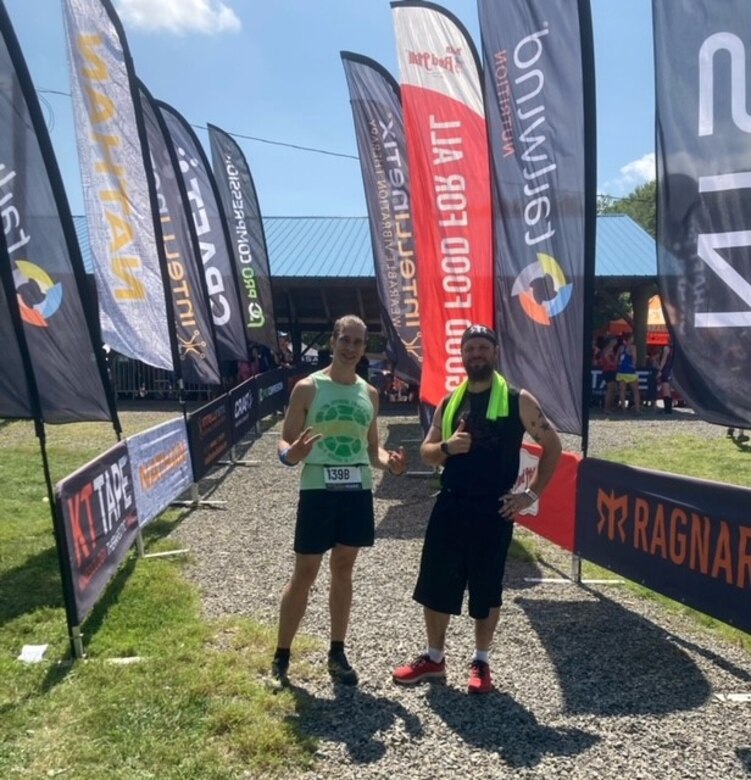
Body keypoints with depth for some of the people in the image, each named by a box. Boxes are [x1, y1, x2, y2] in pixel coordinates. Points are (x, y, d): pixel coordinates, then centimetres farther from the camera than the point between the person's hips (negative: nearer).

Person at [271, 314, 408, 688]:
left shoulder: (369, 394, 9)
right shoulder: (308, 388, -5)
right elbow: (285, 441, -5)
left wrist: (388, 461, -6)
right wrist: (290, 455, -29)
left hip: (358, 492, 4)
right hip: (318, 491, -4)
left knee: (343, 571, 14)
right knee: (304, 575, 4)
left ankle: (337, 653, 27)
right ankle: (281, 655, 20)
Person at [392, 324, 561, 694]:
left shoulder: (518, 400, -4)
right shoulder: (448, 403, 7)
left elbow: (552, 446, 1)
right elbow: (426, 452, 10)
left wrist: (531, 494, -4)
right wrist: (447, 447, -13)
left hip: (493, 510, -4)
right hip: (450, 505, 4)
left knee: (486, 591, 9)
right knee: (434, 585, 10)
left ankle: (481, 662, 28)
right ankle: (434, 657, 29)